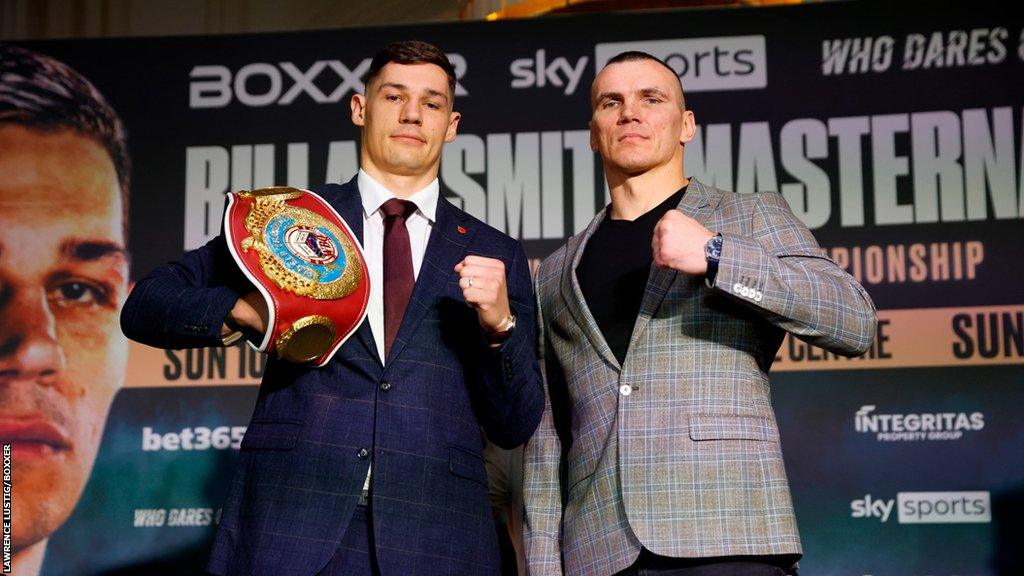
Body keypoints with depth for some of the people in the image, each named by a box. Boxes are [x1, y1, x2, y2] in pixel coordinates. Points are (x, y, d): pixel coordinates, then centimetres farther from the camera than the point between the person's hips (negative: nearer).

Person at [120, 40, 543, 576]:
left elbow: (515, 427, 9)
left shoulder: (495, 255, 12)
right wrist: (244, 309, -9)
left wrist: (499, 324, -8)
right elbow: (144, 306, 9)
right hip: (289, 529, 0)